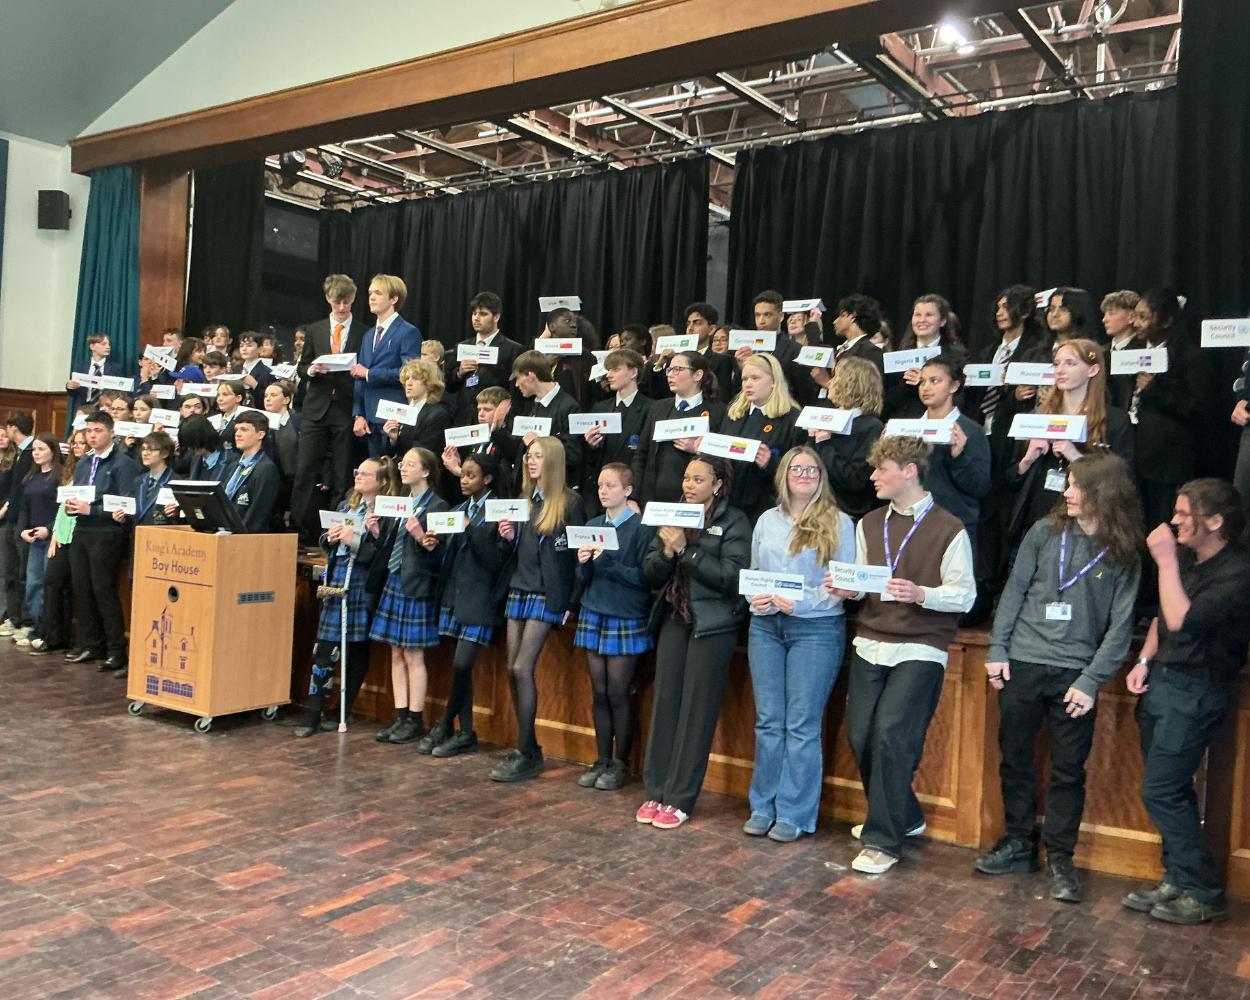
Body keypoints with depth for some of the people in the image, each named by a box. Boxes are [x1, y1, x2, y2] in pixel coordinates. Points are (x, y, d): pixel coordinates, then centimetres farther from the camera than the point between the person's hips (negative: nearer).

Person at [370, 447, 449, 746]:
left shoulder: (437, 506, -7)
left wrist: (421, 537, -27)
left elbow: (437, 555, -12)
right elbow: (391, 547, 16)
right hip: (394, 583, 8)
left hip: (417, 587, -8)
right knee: (397, 653, 10)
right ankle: (400, 717, 17)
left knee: (413, 655, -3)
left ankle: (415, 721, 6)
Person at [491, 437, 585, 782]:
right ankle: (527, 748, 16)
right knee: (513, 670, 5)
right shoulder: (524, 500, 15)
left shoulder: (569, 503, -6)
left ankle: (527, 753, -1)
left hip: (547, 595, -7)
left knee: (522, 669, -11)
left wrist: (572, 601, -13)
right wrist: (508, 537, -2)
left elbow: (580, 553, -9)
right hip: (518, 589, 7)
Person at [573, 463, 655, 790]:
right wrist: (584, 564, -8)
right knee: (599, 692, 8)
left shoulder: (642, 528, -5)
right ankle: (602, 760, 18)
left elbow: (644, 577, -12)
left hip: (626, 619, -5)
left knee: (618, 694, -1)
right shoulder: (592, 526, 11)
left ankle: (620, 763, 12)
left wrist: (608, 562, -20)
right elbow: (583, 580, 13)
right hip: (593, 616, 5)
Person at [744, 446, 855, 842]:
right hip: (765, 627, 4)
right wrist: (756, 599, -4)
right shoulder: (767, 521, 13)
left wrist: (800, 602, -16)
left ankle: (794, 815, 8)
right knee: (768, 720, 7)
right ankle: (763, 807, 18)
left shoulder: (838, 523, -1)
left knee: (802, 724, -2)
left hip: (816, 628, -4)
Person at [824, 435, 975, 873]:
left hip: (920, 649, -6)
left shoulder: (948, 529, -4)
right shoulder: (869, 524, 14)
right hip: (870, 643, 6)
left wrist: (920, 594, -24)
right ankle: (903, 816, 28)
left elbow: (964, 594, -8)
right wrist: (848, 588, -2)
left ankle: (882, 841, -2)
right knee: (861, 735, 4)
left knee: (890, 734, -15)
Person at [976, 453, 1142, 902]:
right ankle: (1019, 844, 27)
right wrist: (997, 650, 0)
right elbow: (1015, 591, 5)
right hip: (1023, 664, 2)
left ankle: (1059, 859, 18)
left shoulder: (1124, 556, -3)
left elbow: (1120, 626, -3)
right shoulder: (1046, 531, 2)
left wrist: (1091, 681, -10)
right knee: (1014, 759, 10)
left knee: (1069, 769, 3)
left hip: (1075, 673, -2)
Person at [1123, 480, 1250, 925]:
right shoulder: (1187, 558, 8)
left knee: (1160, 792, -7)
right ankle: (1178, 881, 23)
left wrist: (1166, 561, -23)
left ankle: (1205, 895, 5)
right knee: (1172, 792, 13)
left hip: (1196, 692, -8)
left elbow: (1181, 620, -28)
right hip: (1162, 682, 8)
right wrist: (1144, 662, 7)